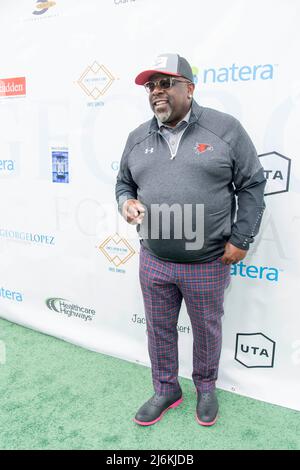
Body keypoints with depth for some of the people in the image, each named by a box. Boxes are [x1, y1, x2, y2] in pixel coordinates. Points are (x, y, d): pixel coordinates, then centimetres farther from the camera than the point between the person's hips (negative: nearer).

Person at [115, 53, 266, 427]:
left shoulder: (225, 129, -7)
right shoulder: (138, 138, 6)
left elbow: (251, 185, -4)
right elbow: (123, 183, 17)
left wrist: (240, 239, -8)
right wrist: (126, 202, -7)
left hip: (208, 264, -3)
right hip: (153, 262, 4)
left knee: (206, 330, 16)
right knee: (159, 329, 16)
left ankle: (206, 388, 43)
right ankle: (166, 390, 40)